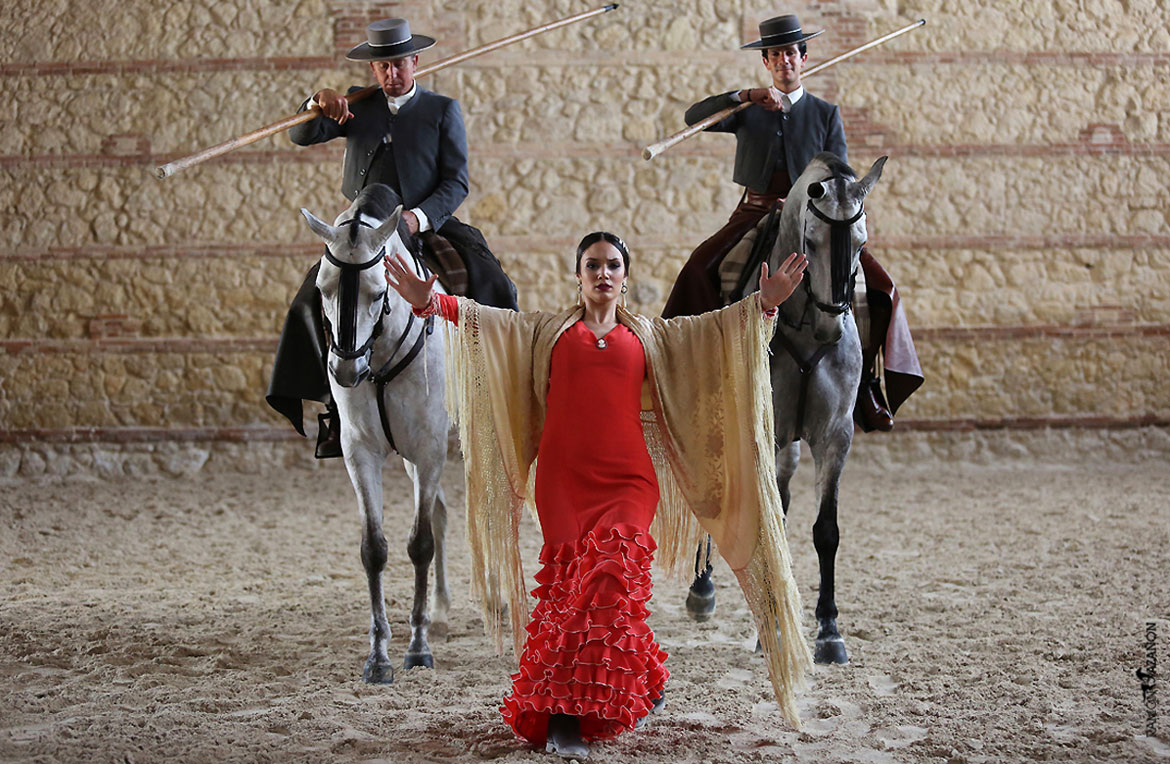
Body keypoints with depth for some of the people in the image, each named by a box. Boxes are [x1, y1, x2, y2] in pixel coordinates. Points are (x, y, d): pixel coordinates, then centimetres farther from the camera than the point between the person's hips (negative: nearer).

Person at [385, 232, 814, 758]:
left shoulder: (648, 336, 20)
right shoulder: (547, 331, 17)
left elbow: (715, 327, 12)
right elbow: (483, 319, 7)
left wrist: (763, 304, -3)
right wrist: (429, 302, -9)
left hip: (628, 479, 0)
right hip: (563, 479, 0)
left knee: (612, 581, -12)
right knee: (565, 585, -5)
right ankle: (560, 717, 0)